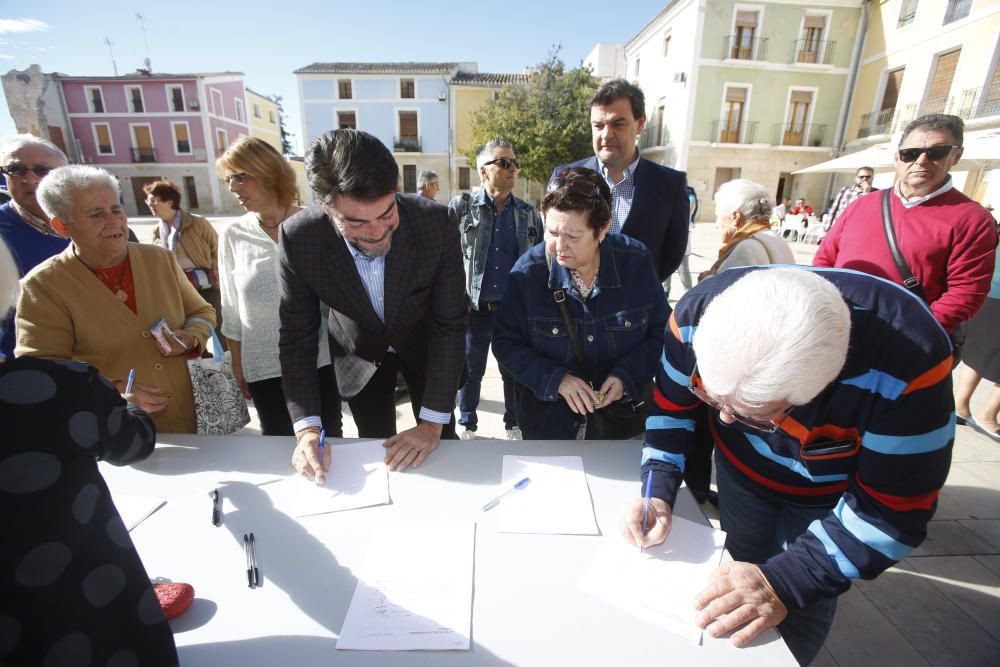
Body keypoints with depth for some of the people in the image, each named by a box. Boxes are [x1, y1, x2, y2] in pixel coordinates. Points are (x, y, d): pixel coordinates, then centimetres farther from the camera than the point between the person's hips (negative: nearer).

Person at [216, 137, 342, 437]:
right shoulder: (234, 235, 0)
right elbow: (232, 308, 7)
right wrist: (237, 363, 10)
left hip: (320, 357, -1)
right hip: (263, 365, 2)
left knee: (328, 436, 13)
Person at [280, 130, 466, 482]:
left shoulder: (437, 222, -32)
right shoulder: (299, 239, -28)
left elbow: (450, 324, -25)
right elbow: (296, 337, -16)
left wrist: (433, 423, -26)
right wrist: (307, 428, -26)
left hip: (425, 345, 0)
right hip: (359, 353, 1)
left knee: (440, 445, 14)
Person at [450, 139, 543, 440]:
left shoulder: (528, 213, 5)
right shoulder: (461, 207, -3)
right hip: (474, 308, -1)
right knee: (470, 370, 12)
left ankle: (514, 424, 34)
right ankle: (467, 425, 33)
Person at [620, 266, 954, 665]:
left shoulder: (910, 362, -39)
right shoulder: (698, 311, -32)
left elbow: (893, 508, -28)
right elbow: (670, 405, -14)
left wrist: (785, 584, -34)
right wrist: (658, 491, -24)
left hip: (827, 496, -1)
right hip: (741, 471, 2)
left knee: (800, 621, 13)